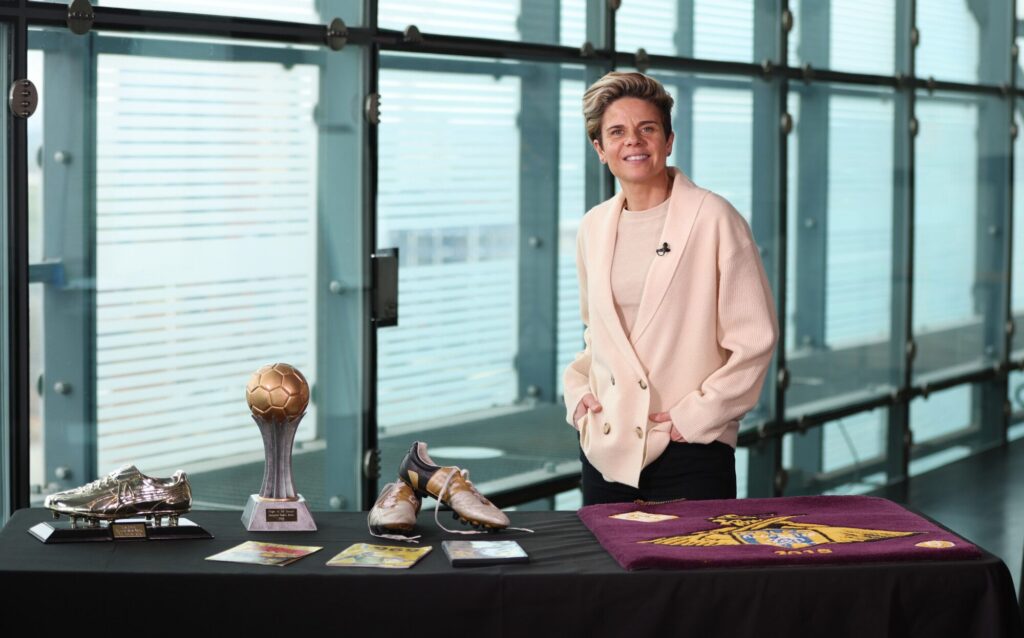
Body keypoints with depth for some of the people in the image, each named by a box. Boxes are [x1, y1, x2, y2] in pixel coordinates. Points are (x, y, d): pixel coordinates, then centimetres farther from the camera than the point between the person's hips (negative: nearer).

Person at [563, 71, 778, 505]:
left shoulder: (714, 219, -7)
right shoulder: (593, 228, 10)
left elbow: (755, 339, -7)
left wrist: (697, 413, -12)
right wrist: (577, 391, 7)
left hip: (690, 453, -5)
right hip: (606, 449, 5)